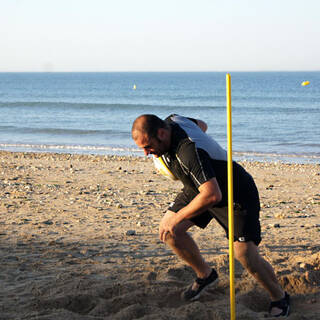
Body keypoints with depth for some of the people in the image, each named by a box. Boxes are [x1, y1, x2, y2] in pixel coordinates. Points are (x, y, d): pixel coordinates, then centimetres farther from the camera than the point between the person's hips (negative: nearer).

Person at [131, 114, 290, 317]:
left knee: (246, 256, -15)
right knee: (168, 231, -2)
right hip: (201, 187, 9)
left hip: (236, 193, -9)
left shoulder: (190, 152, -39)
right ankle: (205, 275, 19)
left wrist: (178, 217, -35)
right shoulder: (172, 121, -13)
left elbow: (213, 195, -46)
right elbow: (202, 125, 10)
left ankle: (279, 298, 12)